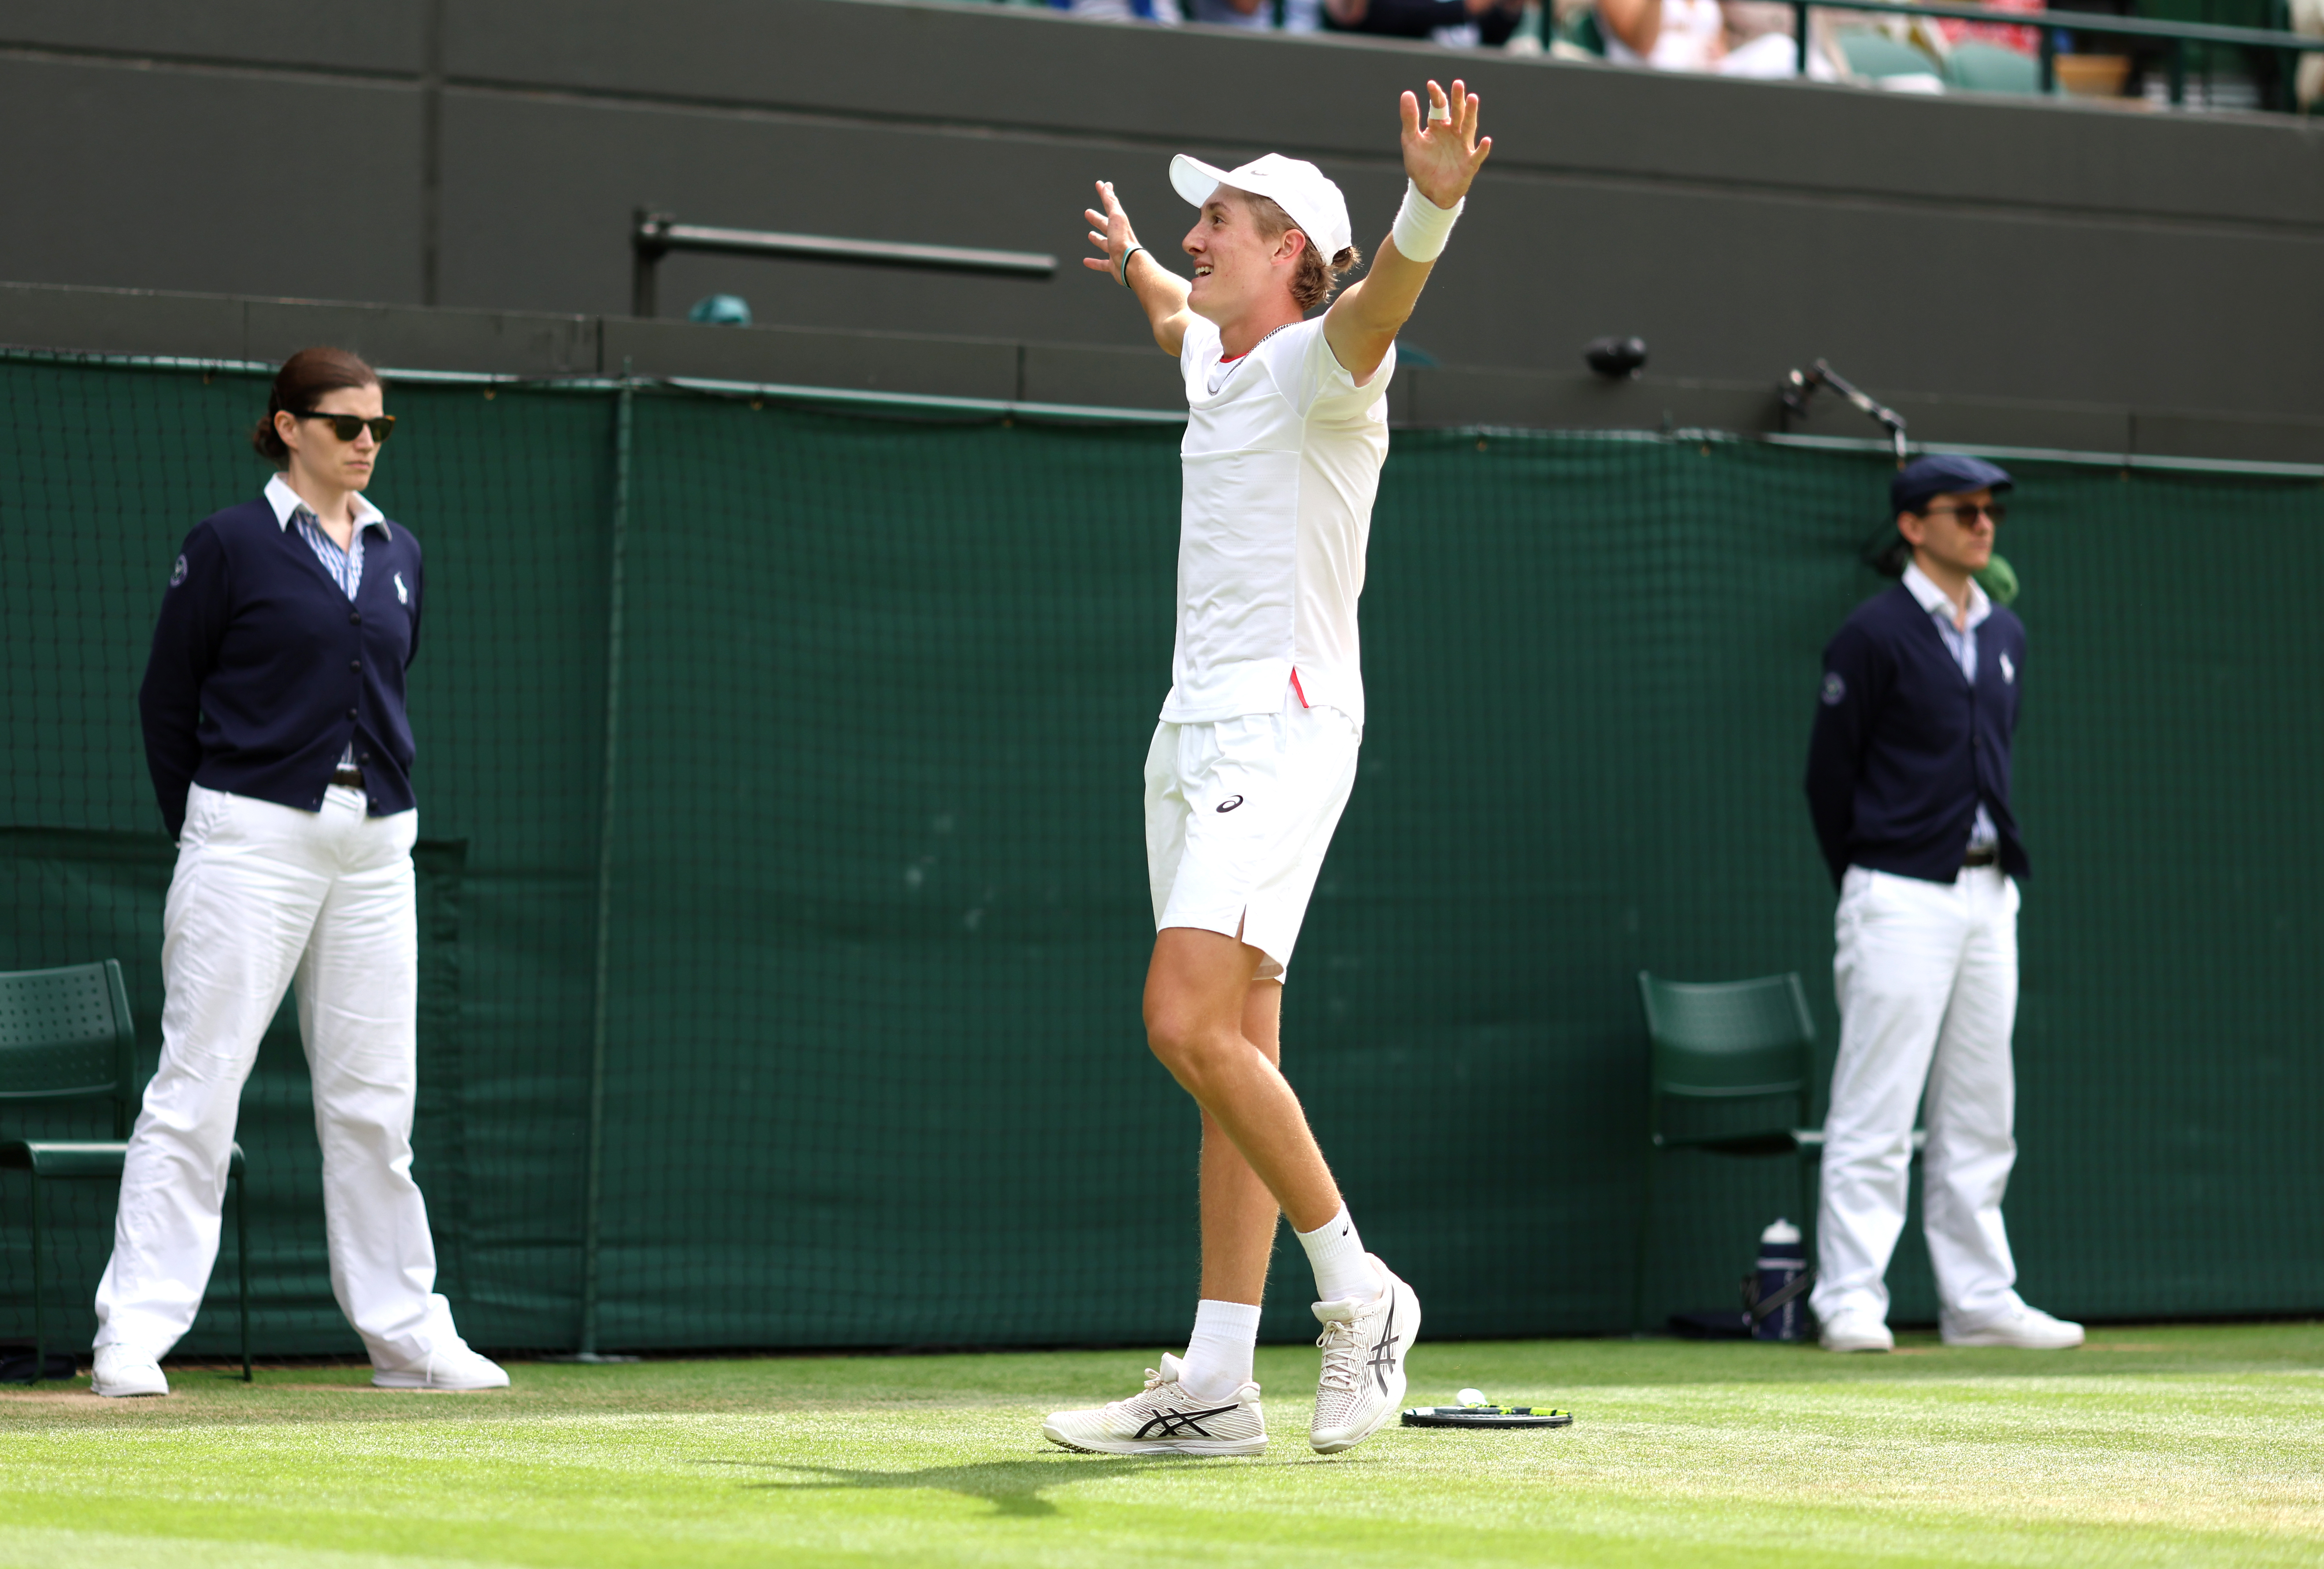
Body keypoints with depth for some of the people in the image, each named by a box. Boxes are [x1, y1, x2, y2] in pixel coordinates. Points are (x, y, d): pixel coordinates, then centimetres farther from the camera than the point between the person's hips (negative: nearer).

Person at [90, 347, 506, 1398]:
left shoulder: (399, 556, 13)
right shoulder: (228, 545, -3)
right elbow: (166, 700, 1)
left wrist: (382, 817, 12)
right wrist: (205, 840, 2)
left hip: (374, 846, 5)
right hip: (255, 837, -5)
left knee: (374, 1101, 8)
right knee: (196, 1091, -7)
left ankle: (406, 1337, 13)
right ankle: (133, 1335, -7)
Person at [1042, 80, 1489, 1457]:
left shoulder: (1319, 365, -9)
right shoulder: (1214, 361, 17)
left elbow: (1378, 300, -34)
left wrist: (1430, 207, -54)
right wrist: (1136, 263, 59)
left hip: (1282, 727, -9)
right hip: (1197, 728, 9)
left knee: (1191, 1025, -21)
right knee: (1234, 1052, 6)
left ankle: (1358, 1292, -8)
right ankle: (1216, 1386, 5)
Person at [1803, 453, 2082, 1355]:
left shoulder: (2006, 637, 14)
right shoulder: (1874, 635, -7)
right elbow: (1829, 775, -4)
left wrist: (2003, 868, 15)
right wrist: (1868, 891, 0)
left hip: (1988, 896, 7)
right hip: (1902, 898, -7)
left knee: (1981, 1113, 9)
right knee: (1875, 1111, -8)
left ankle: (1979, 1303, 13)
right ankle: (1851, 1303, -7)